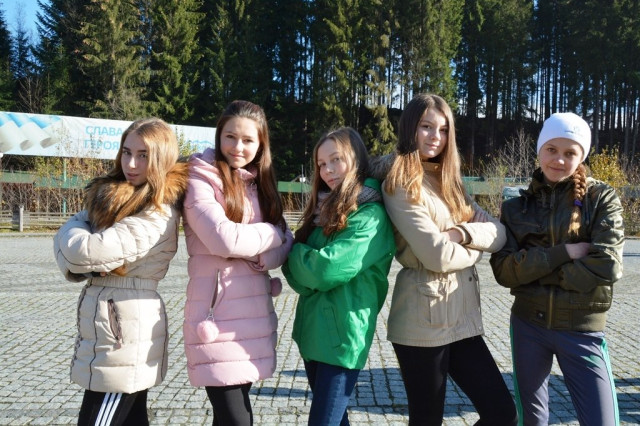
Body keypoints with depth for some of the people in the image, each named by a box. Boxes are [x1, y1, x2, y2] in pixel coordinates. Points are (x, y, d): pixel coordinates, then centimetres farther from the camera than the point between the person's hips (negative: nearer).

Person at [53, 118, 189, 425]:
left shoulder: (159, 215, -18)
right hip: (116, 328, 9)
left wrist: (73, 234, -1)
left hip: (125, 335, -9)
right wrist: (78, 264, -14)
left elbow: (87, 252, -23)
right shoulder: (111, 194, 10)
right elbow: (67, 236, 6)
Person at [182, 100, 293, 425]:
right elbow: (225, 239, -21)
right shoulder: (200, 180, -6)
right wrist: (272, 233, -5)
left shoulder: (261, 184, 14)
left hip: (255, 317, 6)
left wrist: (259, 254, -16)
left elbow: (285, 247, 5)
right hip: (217, 320, -6)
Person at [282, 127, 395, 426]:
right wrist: (303, 261, -14)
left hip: (342, 334, -8)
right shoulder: (325, 208, 11)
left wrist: (294, 254, -5)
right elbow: (300, 274, 8)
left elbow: (327, 269, -23)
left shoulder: (371, 215, -14)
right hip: (312, 329, 8)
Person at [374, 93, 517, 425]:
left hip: (462, 318, 7)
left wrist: (462, 232, -14)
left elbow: (499, 233, 5)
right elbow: (439, 257, -20)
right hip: (423, 321, -7)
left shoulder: (447, 181, 15)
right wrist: (477, 246, -1)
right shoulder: (400, 185, -11)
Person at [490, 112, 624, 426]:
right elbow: (503, 270, -8)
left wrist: (536, 270, -10)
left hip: (582, 330, -2)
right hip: (527, 326, 2)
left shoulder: (602, 198, -3)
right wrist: (562, 253, -17)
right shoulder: (516, 207, 3)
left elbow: (606, 266, -16)